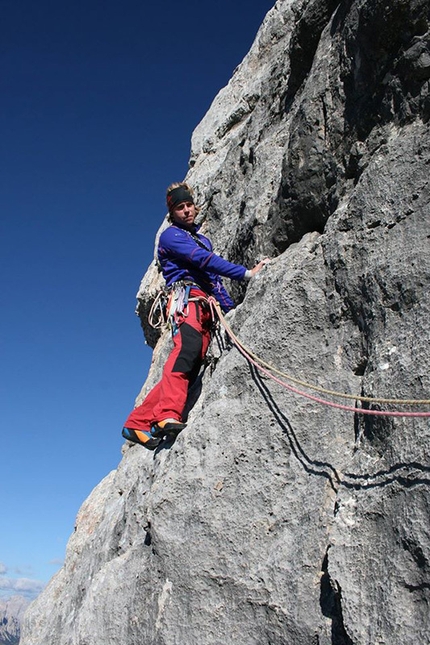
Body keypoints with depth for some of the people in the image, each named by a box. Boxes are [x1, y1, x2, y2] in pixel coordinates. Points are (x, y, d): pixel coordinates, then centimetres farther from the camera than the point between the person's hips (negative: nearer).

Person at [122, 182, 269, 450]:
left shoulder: (203, 239, 33)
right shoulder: (171, 235, 7)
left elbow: (215, 278, 30)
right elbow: (204, 260, -9)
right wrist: (246, 272, -15)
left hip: (205, 308, 7)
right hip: (187, 298, -7)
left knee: (189, 367, -7)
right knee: (188, 346, -36)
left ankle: (138, 423, -5)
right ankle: (168, 415, -49)